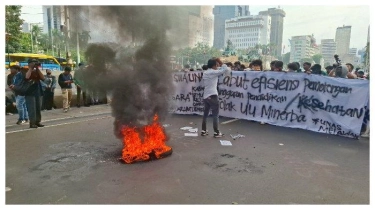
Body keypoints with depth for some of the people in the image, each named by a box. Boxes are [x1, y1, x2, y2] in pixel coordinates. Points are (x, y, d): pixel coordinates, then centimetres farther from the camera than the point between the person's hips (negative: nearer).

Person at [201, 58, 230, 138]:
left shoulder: (205, 73, 12)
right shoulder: (214, 72, -10)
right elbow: (225, 70, -14)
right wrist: (221, 63, -1)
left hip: (205, 96, 8)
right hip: (213, 96, -8)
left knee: (205, 114, 15)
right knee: (215, 115, 0)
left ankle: (203, 131, 20)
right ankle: (216, 132, 5)